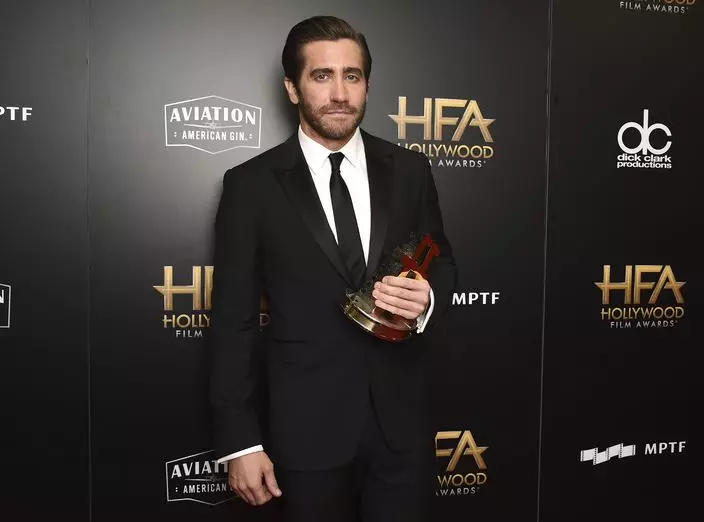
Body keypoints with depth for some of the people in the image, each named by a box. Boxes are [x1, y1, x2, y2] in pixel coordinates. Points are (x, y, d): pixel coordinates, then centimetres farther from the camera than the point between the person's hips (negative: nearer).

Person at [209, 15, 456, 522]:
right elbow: (234, 320, -5)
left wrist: (427, 299, -13)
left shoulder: (409, 170, 1)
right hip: (307, 426, -2)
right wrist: (240, 441, -6)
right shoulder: (251, 184, -7)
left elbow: (441, 264, 11)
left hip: (402, 418, 3)